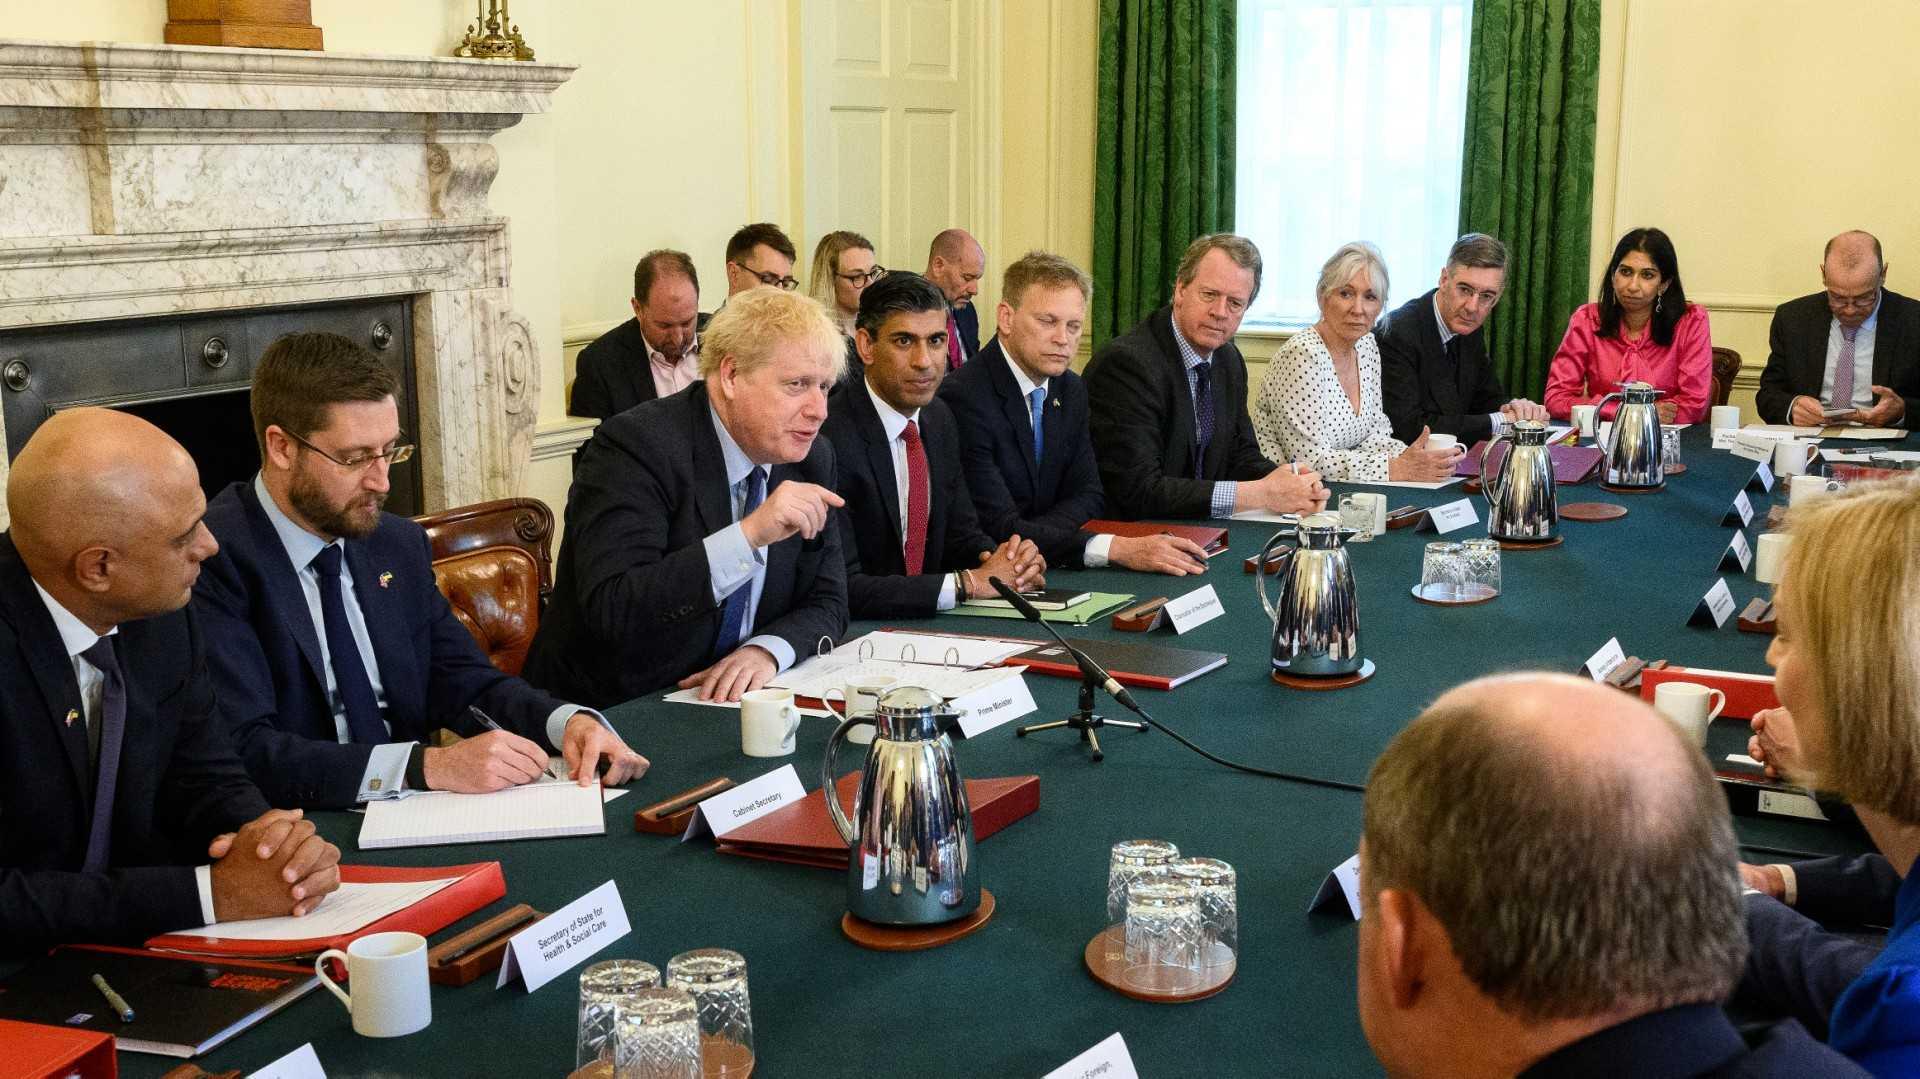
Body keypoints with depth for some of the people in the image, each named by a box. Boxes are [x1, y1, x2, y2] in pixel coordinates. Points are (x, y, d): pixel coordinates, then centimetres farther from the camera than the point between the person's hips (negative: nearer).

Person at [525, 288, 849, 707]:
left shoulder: (812, 459, 3)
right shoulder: (635, 446, -17)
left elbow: (827, 602, 6)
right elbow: (611, 610, -27)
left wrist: (767, 651, -15)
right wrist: (750, 533, -33)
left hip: (722, 706, 5)